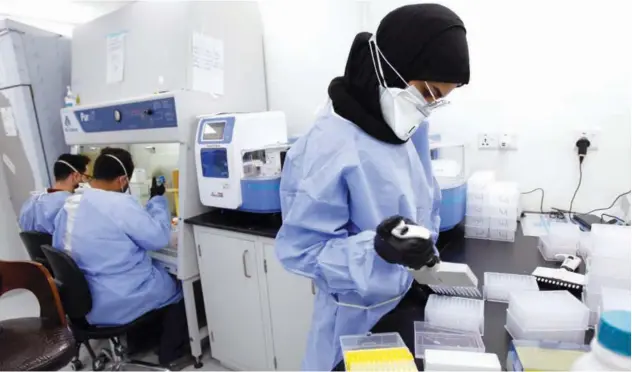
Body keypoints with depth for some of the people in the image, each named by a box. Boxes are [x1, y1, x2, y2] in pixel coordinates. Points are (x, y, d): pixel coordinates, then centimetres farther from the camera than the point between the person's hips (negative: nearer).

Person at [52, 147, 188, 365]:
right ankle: (170, 351, 27)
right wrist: (157, 199, -6)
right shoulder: (120, 204, -26)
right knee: (176, 284, 17)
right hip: (118, 303, -8)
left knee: (158, 271, 28)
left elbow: (62, 249, 12)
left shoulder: (68, 206, 1)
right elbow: (159, 238, -18)